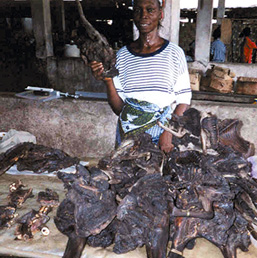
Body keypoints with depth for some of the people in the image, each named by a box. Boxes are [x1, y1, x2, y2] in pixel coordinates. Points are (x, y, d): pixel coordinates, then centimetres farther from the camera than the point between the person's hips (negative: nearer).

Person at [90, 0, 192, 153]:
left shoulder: (175, 53, -2)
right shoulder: (123, 55, 4)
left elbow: (184, 100, -3)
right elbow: (119, 109, 4)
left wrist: (169, 133, -16)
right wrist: (108, 81, -12)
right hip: (129, 135, 2)